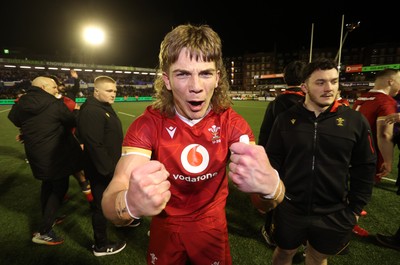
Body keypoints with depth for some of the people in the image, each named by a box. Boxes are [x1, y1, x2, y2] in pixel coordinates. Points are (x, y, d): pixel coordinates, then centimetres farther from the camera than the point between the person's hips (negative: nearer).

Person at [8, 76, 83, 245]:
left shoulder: (21, 104, 1)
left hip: (36, 154, 7)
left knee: (47, 185, 24)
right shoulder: (54, 104, -18)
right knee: (60, 188, 5)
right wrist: (76, 111, 13)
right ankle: (43, 232, 8)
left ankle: (47, 220, 38)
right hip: (56, 154, -7)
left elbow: (18, 122, 17)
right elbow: (72, 122, -6)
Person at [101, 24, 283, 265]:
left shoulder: (232, 123, -20)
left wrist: (269, 184, -53)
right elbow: (111, 200, -33)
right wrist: (129, 204, -58)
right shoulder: (147, 125, -24)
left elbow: (276, 193, -28)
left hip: (212, 226, 1)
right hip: (165, 226, 1)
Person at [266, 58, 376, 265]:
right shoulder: (286, 119, -8)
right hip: (290, 209, 0)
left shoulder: (356, 121, -7)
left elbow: (365, 168, 0)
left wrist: (355, 209, 1)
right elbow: (273, 159, -2)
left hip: (334, 215, 1)